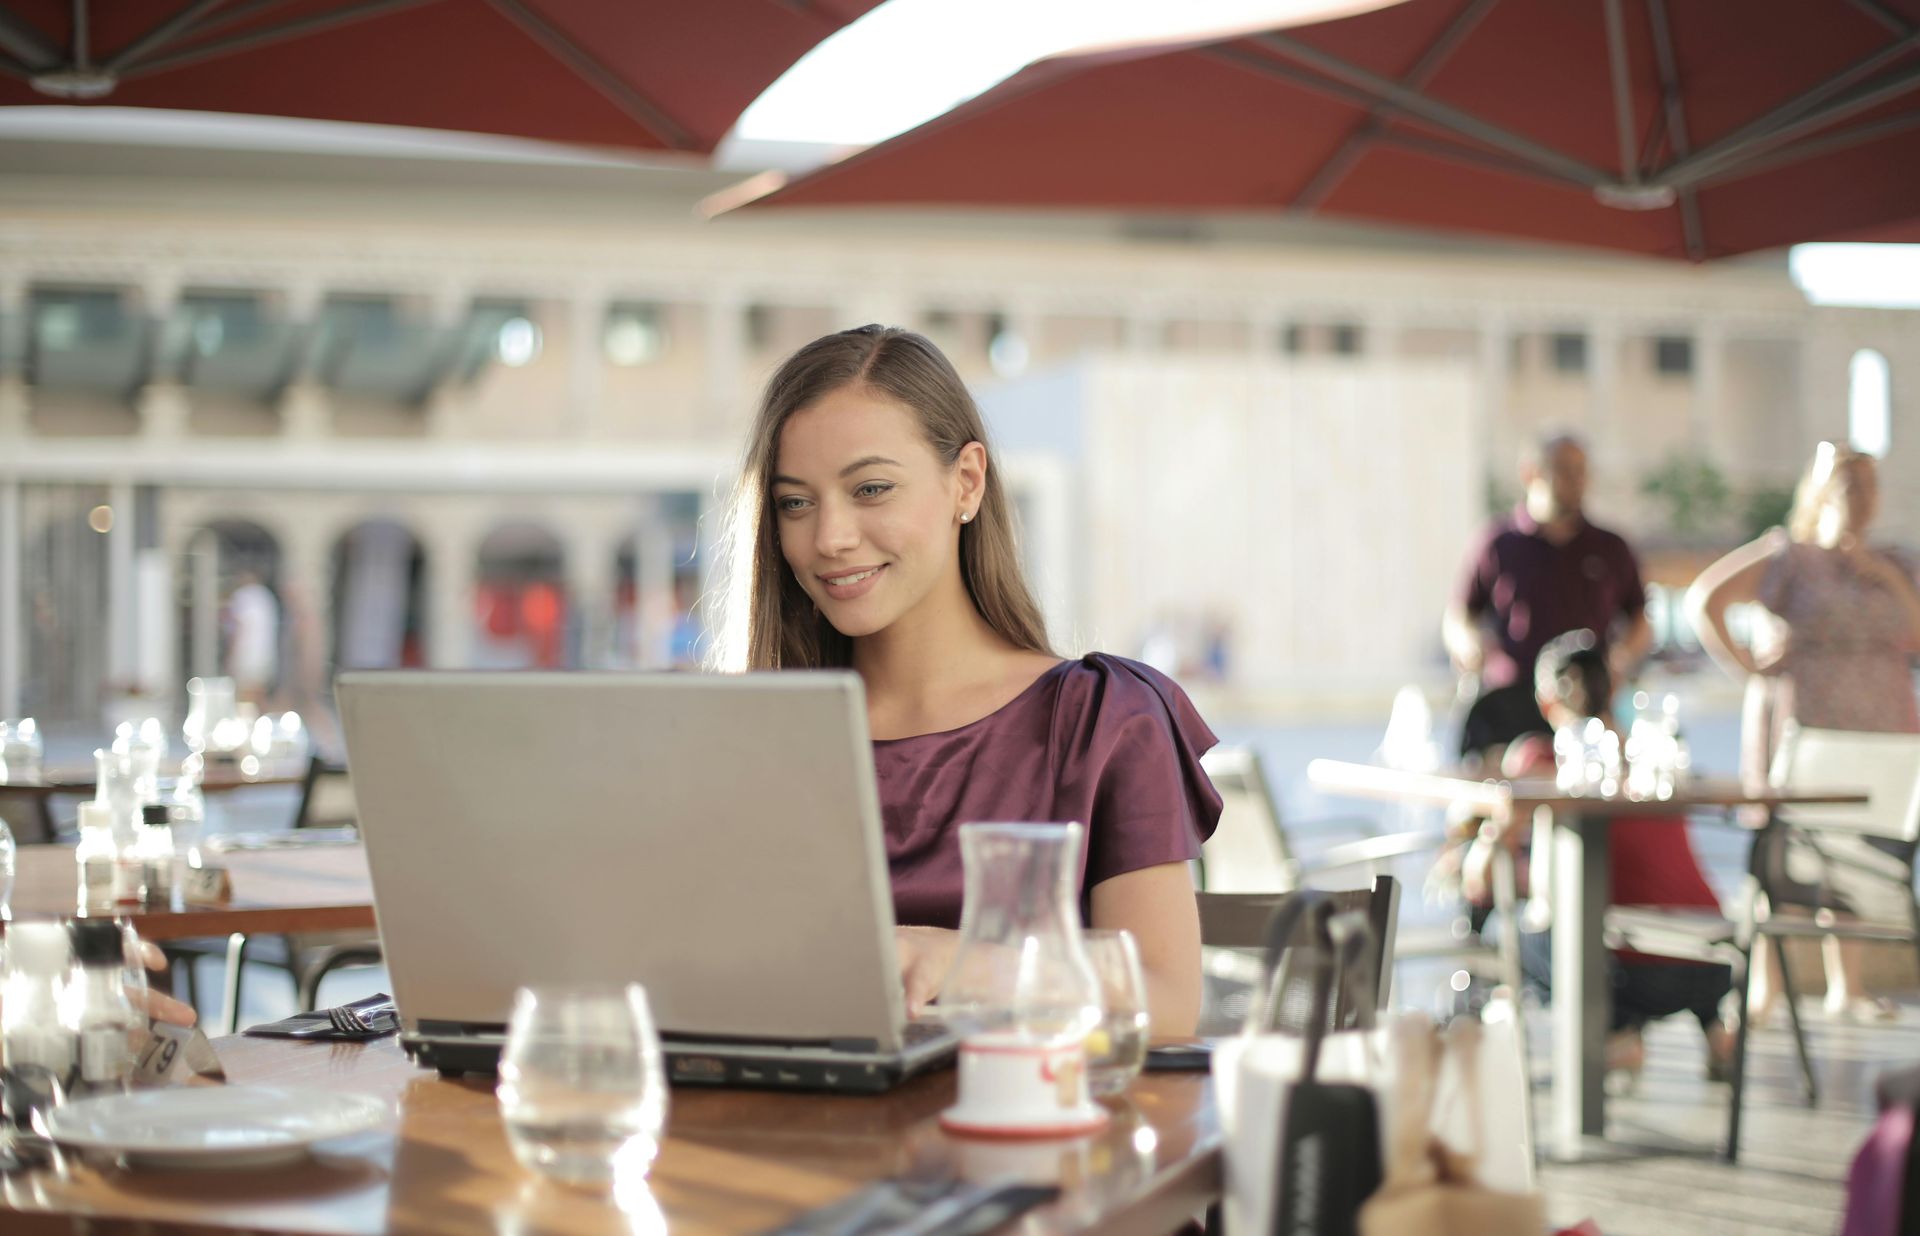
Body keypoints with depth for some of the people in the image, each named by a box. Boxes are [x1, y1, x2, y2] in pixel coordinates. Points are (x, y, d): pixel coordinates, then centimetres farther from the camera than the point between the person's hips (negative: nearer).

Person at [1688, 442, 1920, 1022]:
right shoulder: (1788, 556, -1)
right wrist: (1746, 666, -10)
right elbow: (1704, 600, -7)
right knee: (1781, 850, -6)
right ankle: (1764, 988, -1)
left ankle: (1846, 987, 15)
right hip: (1797, 727, -5)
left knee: (1857, 856, 7)